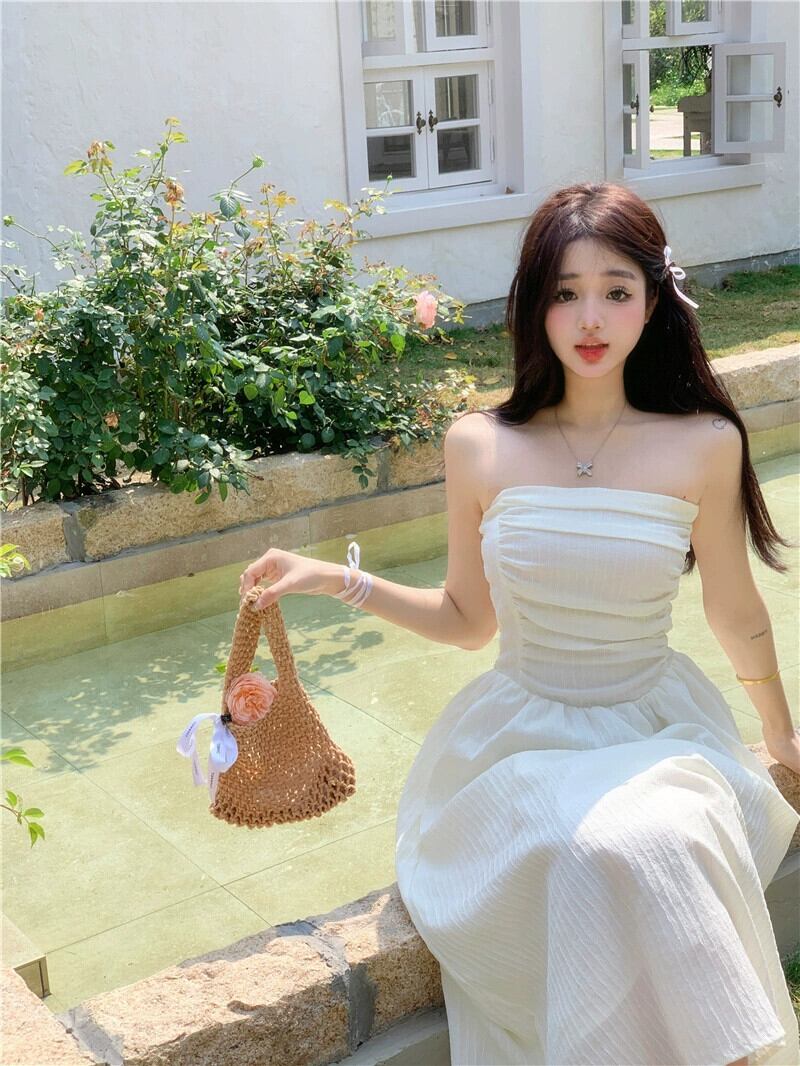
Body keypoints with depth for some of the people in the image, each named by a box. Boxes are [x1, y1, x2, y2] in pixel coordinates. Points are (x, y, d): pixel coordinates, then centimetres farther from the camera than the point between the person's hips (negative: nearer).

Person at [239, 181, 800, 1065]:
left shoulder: (704, 445, -8)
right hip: (521, 738, 1)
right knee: (574, 855, -32)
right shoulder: (480, 446, -4)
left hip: (656, 731, 0)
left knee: (649, 846, -33)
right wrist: (335, 579, -1)